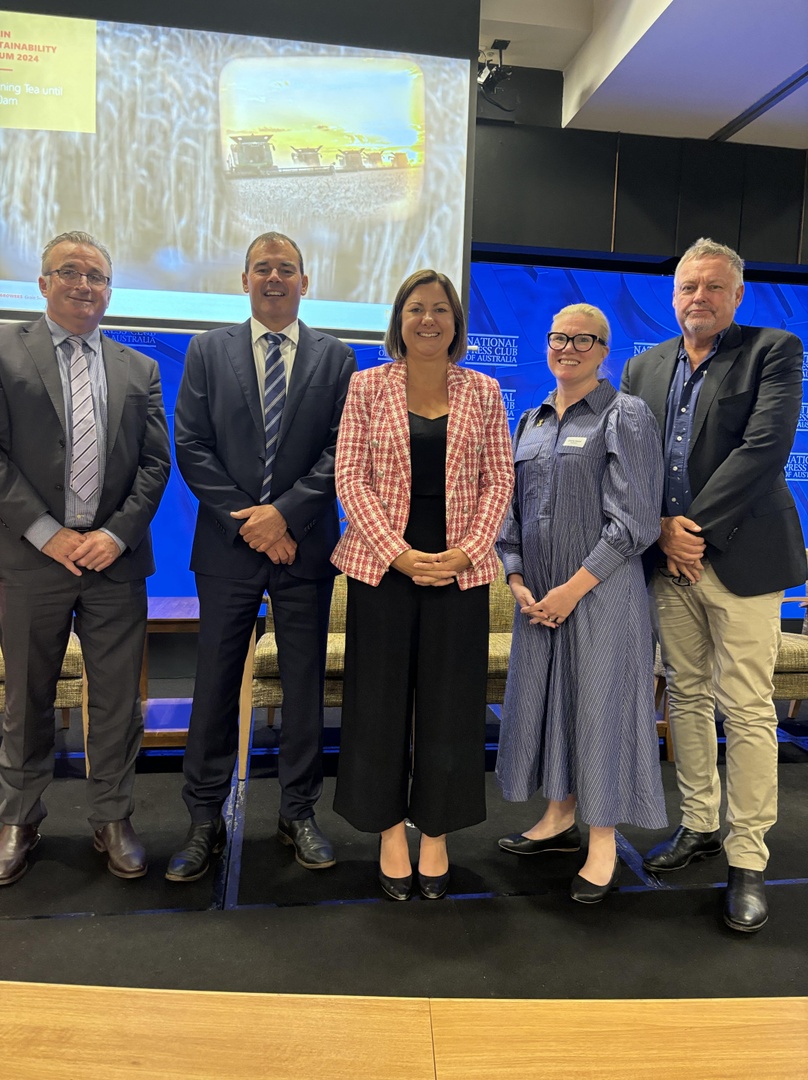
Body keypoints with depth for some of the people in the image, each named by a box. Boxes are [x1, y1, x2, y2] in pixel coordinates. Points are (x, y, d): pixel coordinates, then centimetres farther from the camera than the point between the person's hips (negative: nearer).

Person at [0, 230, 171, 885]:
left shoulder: (139, 370, 11)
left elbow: (156, 463, 5)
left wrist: (117, 534, -8)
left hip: (115, 560, 2)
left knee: (118, 699, 7)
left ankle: (113, 819, 25)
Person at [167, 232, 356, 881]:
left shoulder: (335, 357, 7)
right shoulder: (208, 352, 7)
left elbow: (343, 449, -2)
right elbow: (191, 447, 0)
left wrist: (286, 512, -13)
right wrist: (248, 520, -10)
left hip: (306, 546, 0)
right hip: (228, 544, 0)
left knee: (305, 685, 8)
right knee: (216, 685, 6)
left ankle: (299, 814, 25)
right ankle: (205, 821, 21)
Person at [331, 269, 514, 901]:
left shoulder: (483, 392, 6)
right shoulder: (368, 387, 2)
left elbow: (499, 480, 4)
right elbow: (350, 478, -3)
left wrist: (467, 551, -10)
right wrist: (398, 553, -13)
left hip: (460, 569, 1)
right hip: (382, 564, -1)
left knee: (449, 701, 8)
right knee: (382, 699, 8)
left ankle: (436, 830, 27)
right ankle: (390, 828, 26)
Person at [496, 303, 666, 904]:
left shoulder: (625, 416, -5)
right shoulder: (531, 422, 13)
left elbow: (634, 521, -12)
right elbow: (511, 510, 13)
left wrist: (574, 588, -16)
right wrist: (517, 580, -1)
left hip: (600, 592, -6)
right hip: (538, 595, 6)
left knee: (599, 703, 1)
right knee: (545, 698, 13)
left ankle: (603, 847, 18)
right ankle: (559, 818, 32)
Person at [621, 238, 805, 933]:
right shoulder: (644, 367, 13)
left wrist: (695, 528, -16)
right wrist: (663, 530, -7)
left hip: (740, 557, -4)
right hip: (668, 559, 5)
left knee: (747, 710, -1)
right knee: (686, 696, 13)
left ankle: (747, 858, 13)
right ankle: (698, 826, 28)